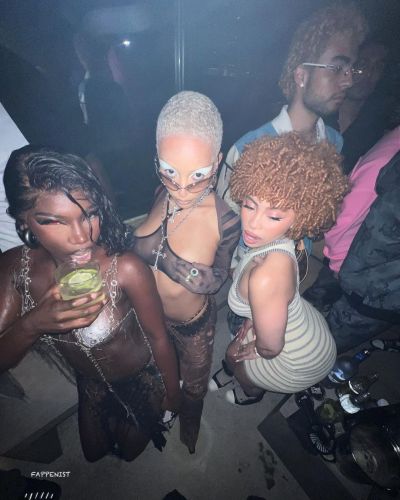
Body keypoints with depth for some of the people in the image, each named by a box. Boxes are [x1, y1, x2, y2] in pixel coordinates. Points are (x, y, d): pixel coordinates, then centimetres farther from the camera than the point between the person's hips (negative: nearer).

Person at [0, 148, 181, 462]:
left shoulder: (126, 269, -39)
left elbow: (159, 338, -23)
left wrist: (172, 395, -7)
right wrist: (32, 324, -41)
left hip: (143, 379, -4)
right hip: (90, 382, 4)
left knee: (131, 451, 26)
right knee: (93, 453, 33)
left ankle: (152, 423, 58)